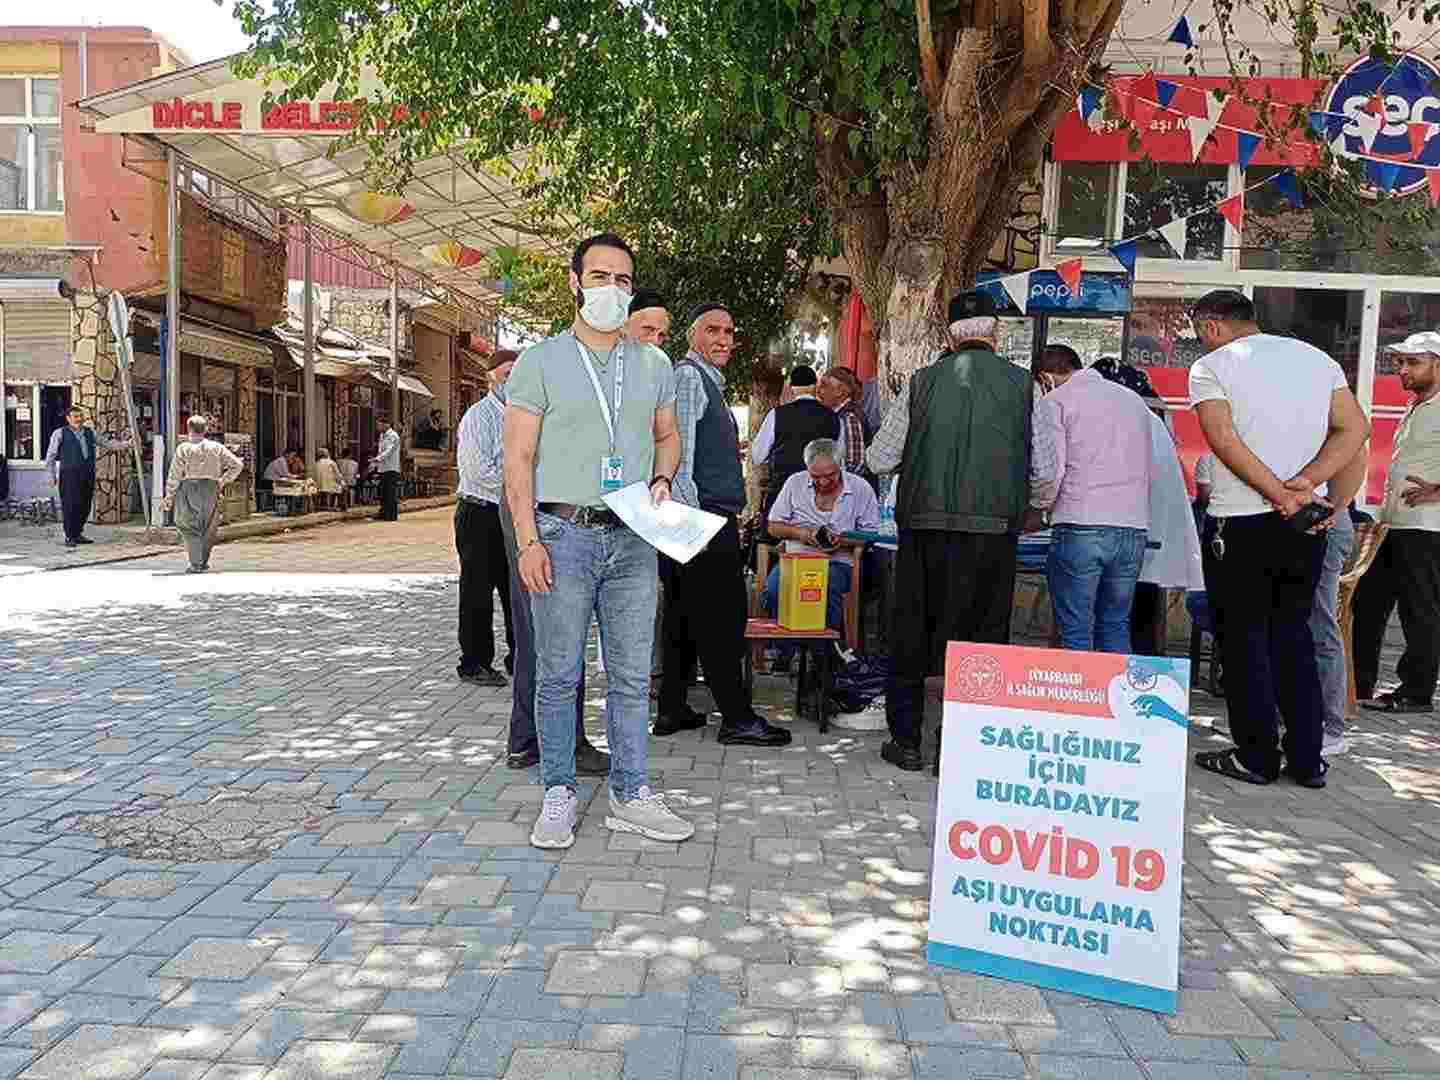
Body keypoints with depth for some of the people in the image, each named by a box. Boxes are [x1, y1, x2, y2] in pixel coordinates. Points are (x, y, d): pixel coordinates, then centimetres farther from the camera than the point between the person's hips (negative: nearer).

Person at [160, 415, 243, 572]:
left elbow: (174, 475, -5)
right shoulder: (217, 447, 6)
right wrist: (223, 480, 11)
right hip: (211, 490, 3)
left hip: (189, 489, -3)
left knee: (190, 527, 4)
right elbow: (238, 465, 4)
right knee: (208, 528, 15)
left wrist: (169, 496, 2)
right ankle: (203, 562, 22)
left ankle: (196, 564, -3)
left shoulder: (183, 448, -3)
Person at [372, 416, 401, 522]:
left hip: (391, 469, -9)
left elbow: (389, 451, -22)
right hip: (382, 468, 9)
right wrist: (374, 463, 15)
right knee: (383, 493, 9)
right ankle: (383, 514, 15)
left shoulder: (393, 436, -9)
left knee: (391, 493, -9)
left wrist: (378, 459, -36)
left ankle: (392, 515, -7)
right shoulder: (382, 435, 18)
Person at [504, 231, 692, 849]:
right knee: (558, 675, 3)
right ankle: (559, 796, 17)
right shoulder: (541, 362, 1)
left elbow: (667, 435, 23)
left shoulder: (653, 365, 13)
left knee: (633, 675, 7)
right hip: (564, 534, -3)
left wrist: (661, 479, 1)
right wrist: (529, 540, -11)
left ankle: (630, 796, 18)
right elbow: (518, 458, -3)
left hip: (633, 537, 3)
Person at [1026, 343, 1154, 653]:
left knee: (1075, 630, 1)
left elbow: (1048, 470, -9)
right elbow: (1147, 469, 19)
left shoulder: (1055, 401, 1)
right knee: (1115, 626, 13)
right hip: (1134, 527, 6)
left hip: (1080, 527, -5)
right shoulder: (1133, 399, 20)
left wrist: (1037, 511, 6)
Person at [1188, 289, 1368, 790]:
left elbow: (1226, 443, -16)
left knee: (1243, 637, 5)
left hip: (1240, 522, -5)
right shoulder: (1316, 358, 13)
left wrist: (1278, 496, -15)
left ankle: (1256, 757, 10)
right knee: (1292, 635, 14)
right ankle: (1307, 759, 17)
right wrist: (1303, 484, -9)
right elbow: (1355, 429, 2)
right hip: (1306, 524, 5)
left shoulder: (1211, 367, -3)